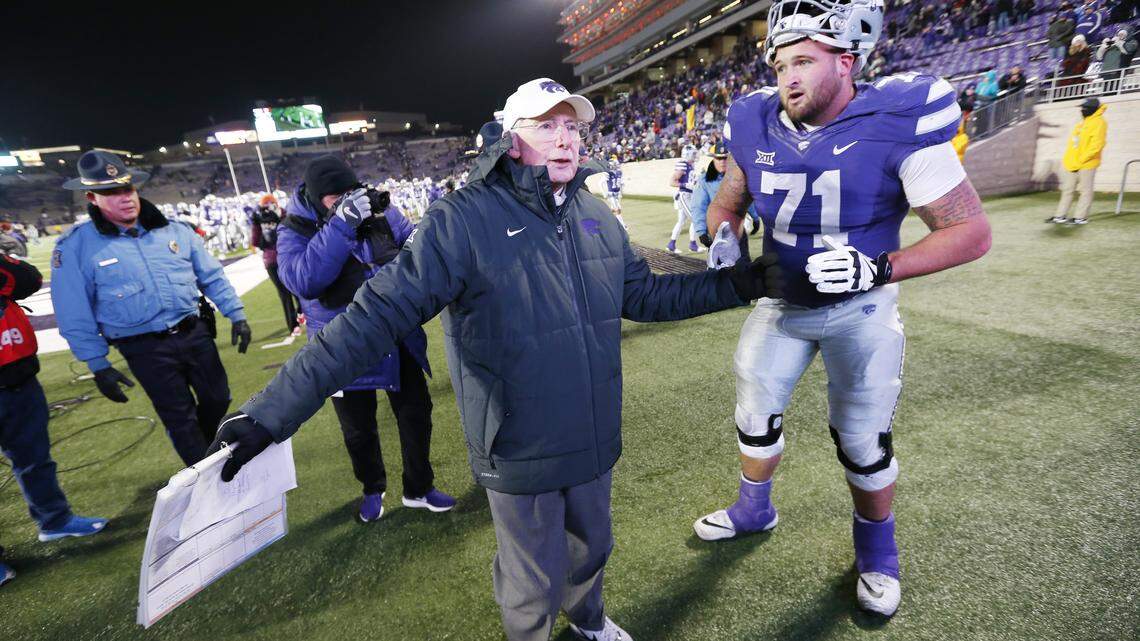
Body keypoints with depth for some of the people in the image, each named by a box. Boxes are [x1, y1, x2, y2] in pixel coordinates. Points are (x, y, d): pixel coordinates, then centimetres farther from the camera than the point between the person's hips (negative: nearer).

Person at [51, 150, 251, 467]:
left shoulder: (174, 230, 3)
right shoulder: (76, 246, -5)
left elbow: (212, 276, 8)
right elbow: (75, 315, -3)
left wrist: (236, 315, 1)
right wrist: (98, 366, -4)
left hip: (195, 332, 3)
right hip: (145, 349, -3)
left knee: (218, 399, 14)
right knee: (180, 418, 5)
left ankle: (211, 453, 43)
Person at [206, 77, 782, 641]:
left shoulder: (596, 216, 1)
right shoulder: (465, 220, -19)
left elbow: (642, 294, 10)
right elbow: (378, 316, -22)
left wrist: (733, 285, 3)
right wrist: (271, 413, -24)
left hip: (594, 441, 6)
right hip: (519, 454, -5)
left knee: (590, 547, 30)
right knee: (533, 586, 17)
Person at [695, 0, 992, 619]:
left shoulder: (898, 124, -22)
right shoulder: (755, 127, -10)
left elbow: (971, 232, -19)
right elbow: (726, 203, 6)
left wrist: (878, 268, -33)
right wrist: (724, 239, -16)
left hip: (859, 310, -4)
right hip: (781, 301, 4)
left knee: (862, 439, 8)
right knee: (755, 414, 15)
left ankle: (877, 549, 37)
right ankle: (754, 508, 43)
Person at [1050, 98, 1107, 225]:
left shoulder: (1099, 123, -10)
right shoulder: (1083, 122, 15)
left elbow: (1096, 145, -17)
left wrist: (1080, 161, -19)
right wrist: (1067, 160, 11)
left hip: (1086, 164, -8)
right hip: (1072, 164, 8)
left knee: (1085, 190, 0)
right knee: (1067, 190, 8)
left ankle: (1081, 217, 4)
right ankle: (1060, 216, 12)